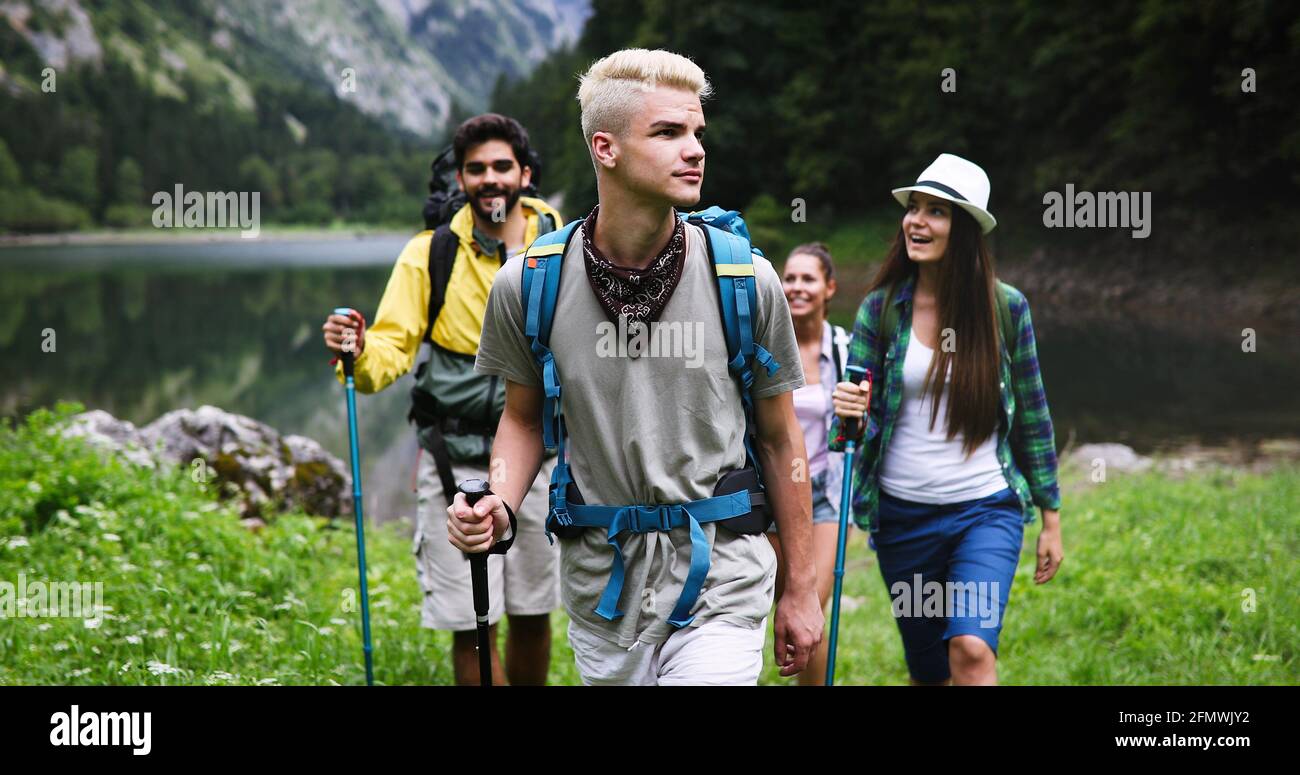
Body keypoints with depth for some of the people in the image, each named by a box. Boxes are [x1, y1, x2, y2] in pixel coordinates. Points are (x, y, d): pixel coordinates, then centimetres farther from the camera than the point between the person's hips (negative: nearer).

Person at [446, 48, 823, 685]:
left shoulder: (746, 280, -6)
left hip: (718, 577, -2)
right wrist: (499, 504, -10)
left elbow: (779, 439, 3)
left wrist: (800, 589, 6)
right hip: (600, 580, 2)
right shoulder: (529, 284, -4)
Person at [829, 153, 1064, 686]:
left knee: (972, 649, -23)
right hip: (904, 516, 2)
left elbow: (1032, 416, 4)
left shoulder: (1005, 307, -4)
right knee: (927, 669, 11)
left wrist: (1051, 519, 6)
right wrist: (849, 416, -26)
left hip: (987, 511, -2)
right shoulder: (880, 309, -2)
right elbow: (859, 417, -1)